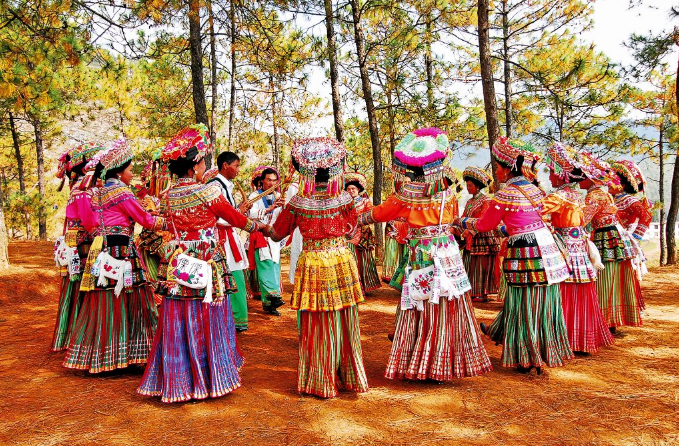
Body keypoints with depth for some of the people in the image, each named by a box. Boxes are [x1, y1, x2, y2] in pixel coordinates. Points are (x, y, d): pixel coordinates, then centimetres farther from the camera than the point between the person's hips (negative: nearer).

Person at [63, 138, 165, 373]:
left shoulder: (97, 193, 17)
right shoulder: (121, 191, -7)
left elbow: (91, 225, 14)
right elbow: (145, 219, -4)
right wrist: (166, 221, 7)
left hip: (102, 251, 8)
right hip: (119, 250, -8)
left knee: (104, 302, 10)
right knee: (123, 300, -3)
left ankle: (98, 356, 15)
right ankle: (124, 353, 2)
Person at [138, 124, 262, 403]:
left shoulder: (168, 196, 5)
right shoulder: (207, 193, -12)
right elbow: (235, 218, 0)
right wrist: (257, 226, 20)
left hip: (177, 265, 5)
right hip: (207, 266, -5)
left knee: (178, 326, 10)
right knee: (208, 323, 7)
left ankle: (176, 382, 20)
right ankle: (210, 379, 18)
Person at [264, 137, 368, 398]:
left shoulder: (297, 203, -9)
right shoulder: (344, 199, -4)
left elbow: (277, 235, 1)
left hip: (312, 265, -2)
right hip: (342, 262, 2)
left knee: (317, 327, 8)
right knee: (344, 323, 13)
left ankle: (320, 382, 19)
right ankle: (349, 377, 25)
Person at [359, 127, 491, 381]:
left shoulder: (407, 194, -8)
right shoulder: (446, 189, -1)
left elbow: (379, 213, 5)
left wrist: (359, 220, 20)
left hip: (421, 256, -2)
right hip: (446, 254, 2)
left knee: (421, 309, 6)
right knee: (446, 309, 7)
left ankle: (418, 365, 14)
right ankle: (443, 366, 15)